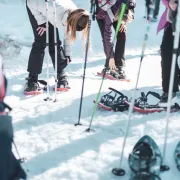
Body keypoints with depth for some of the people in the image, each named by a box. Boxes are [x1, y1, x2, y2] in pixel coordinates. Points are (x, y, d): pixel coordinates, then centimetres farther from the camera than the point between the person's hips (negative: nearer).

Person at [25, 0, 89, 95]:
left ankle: (61, 78, 9)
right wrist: (41, 23, -23)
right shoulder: (57, 9, -44)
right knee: (41, 42, -14)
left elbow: (68, 35, -3)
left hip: (48, 12, 5)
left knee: (55, 42, -3)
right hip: (35, 8, -5)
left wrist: (67, 54, 0)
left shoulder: (76, 16, -23)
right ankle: (31, 82, -10)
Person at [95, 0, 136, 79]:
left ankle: (119, 67, -4)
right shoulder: (110, 16, -44)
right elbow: (108, 37, -36)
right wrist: (110, 57, -32)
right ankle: (110, 67, -4)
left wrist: (124, 22, -17)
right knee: (106, 38, -17)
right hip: (102, 14, -4)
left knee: (122, 34, -10)